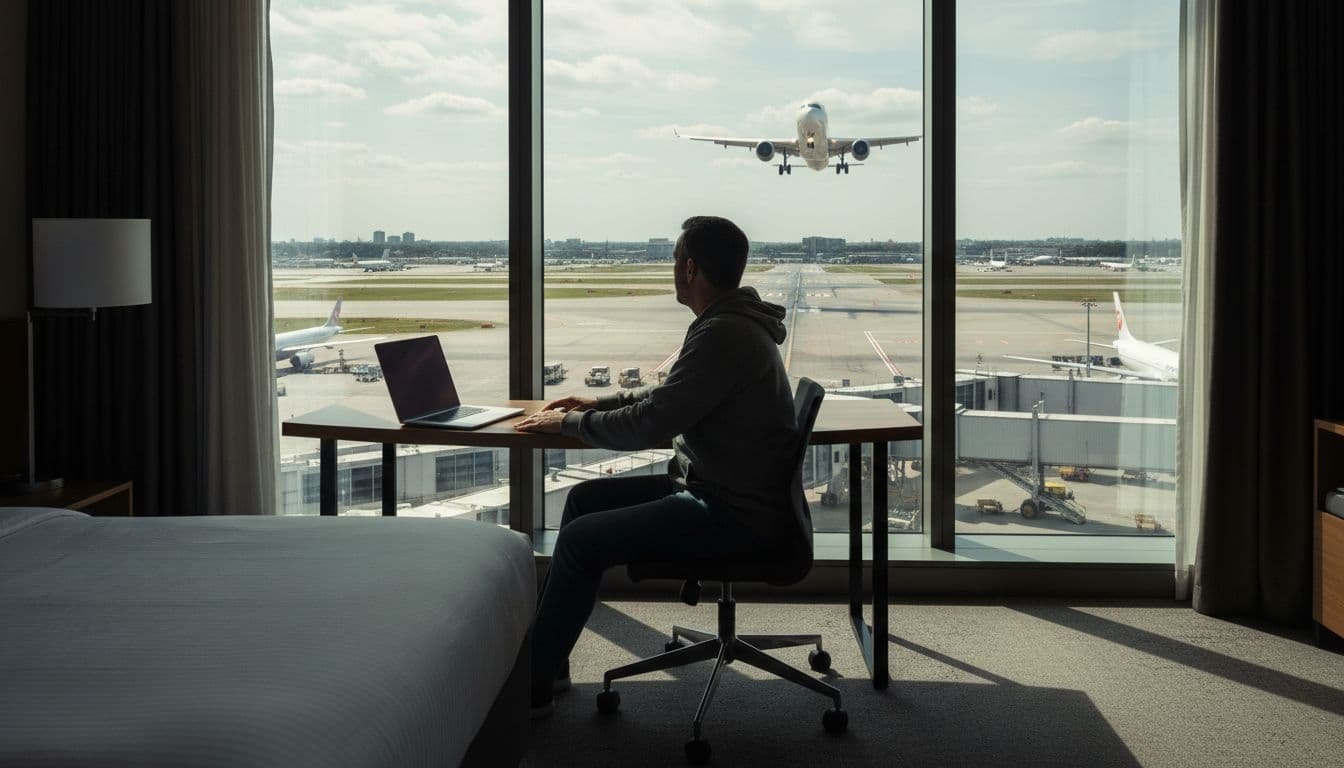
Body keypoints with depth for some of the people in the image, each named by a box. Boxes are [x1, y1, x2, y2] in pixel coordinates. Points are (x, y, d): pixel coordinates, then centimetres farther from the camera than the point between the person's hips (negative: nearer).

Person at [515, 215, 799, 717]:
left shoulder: (723, 336, -23)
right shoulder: (731, 323, 11)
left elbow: (649, 426, -23)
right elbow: (670, 394, 26)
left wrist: (568, 422, -9)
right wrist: (601, 402, 17)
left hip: (734, 515, -11)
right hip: (719, 490, 11)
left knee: (581, 540, -13)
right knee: (584, 499, 13)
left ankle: (532, 687, 0)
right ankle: (546, 655, 19)